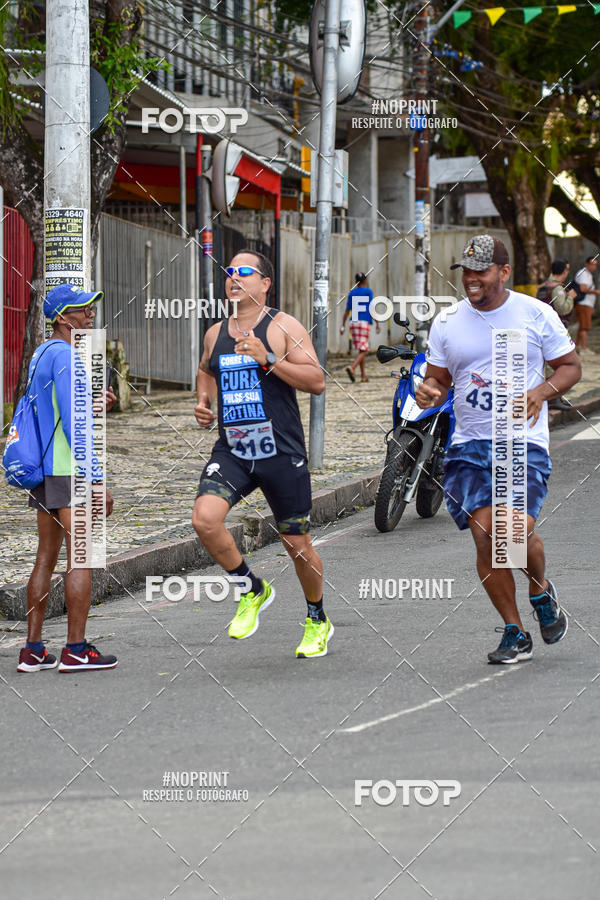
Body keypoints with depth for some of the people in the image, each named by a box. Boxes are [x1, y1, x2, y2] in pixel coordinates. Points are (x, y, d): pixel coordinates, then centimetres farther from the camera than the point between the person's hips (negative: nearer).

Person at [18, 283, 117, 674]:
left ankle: (33, 650, 10)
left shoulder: (41, 355, 16)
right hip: (69, 471, -10)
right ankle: (76, 649, -4)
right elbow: (72, 424, -20)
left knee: (46, 558, 10)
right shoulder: (65, 356, -14)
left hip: (43, 471, 10)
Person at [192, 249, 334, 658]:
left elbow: (317, 381, -12)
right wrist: (203, 402, 11)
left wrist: (268, 359, -22)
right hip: (231, 451, 4)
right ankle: (253, 590, 2)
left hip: (281, 452, -4)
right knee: (205, 519, -22)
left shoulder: (283, 327, -5)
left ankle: (318, 621, 31)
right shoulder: (216, 333, 10)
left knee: (297, 542, 6)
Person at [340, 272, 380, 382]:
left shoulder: (352, 293, 11)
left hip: (353, 323, 5)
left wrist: (343, 326, 9)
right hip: (364, 323, -5)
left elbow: (347, 310, 9)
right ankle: (352, 367, -29)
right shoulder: (368, 292, -1)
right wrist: (377, 323, -3)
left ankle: (363, 375, 9)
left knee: (362, 349, 13)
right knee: (363, 350, -6)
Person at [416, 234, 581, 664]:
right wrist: (430, 392, -8)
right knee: (484, 532, -9)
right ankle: (515, 634, 6)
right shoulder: (447, 323, 8)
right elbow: (438, 378, 17)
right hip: (470, 444, 3)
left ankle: (541, 591, 13)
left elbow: (571, 366, 9)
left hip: (524, 441, -3)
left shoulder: (536, 314, 1)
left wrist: (541, 391, -11)